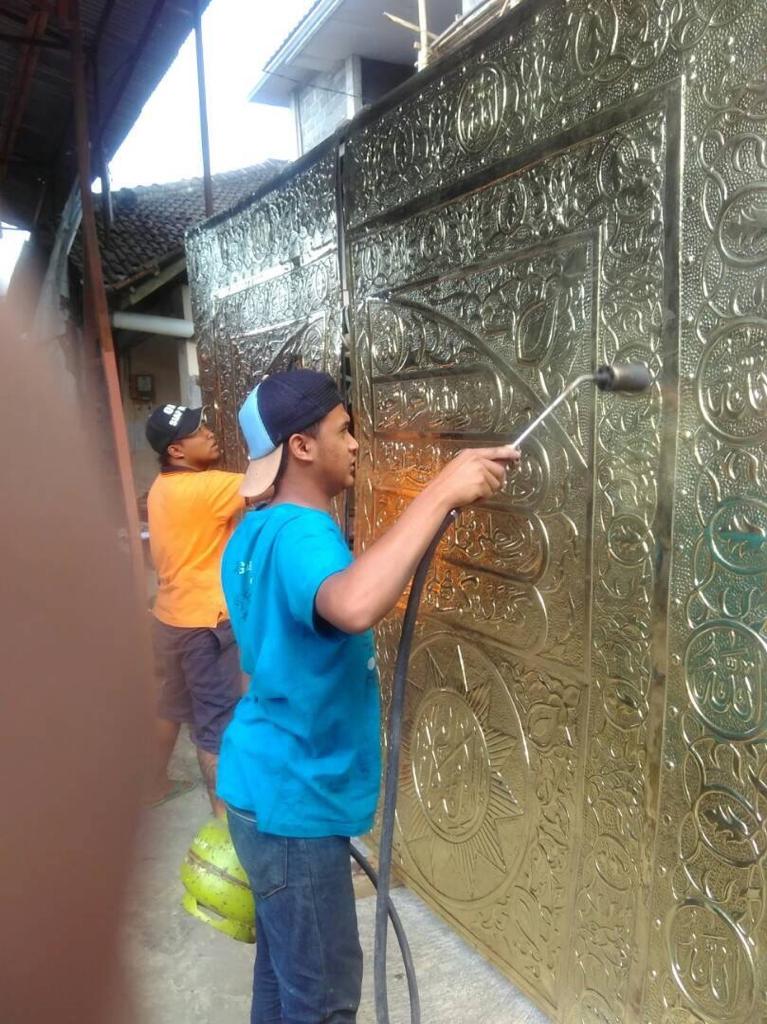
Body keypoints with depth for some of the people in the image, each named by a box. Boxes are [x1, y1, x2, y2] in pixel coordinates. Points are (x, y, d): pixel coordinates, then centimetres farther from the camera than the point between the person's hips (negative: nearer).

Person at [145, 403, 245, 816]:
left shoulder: (165, 486, 5)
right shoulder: (201, 487, -23)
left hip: (174, 616, 9)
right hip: (205, 623, -9)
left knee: (174, 704, 25)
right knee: (216, 720, 1)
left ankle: (157, 783, 43)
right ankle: (224, 815, 12)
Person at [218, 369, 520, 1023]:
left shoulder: (254, 532, 5)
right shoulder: (299, 533, -26)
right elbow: (354, 608, -49)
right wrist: (442, 492, -41)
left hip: (266, 784, 9)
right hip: (293, 798, -9)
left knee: (285, 966, 25)